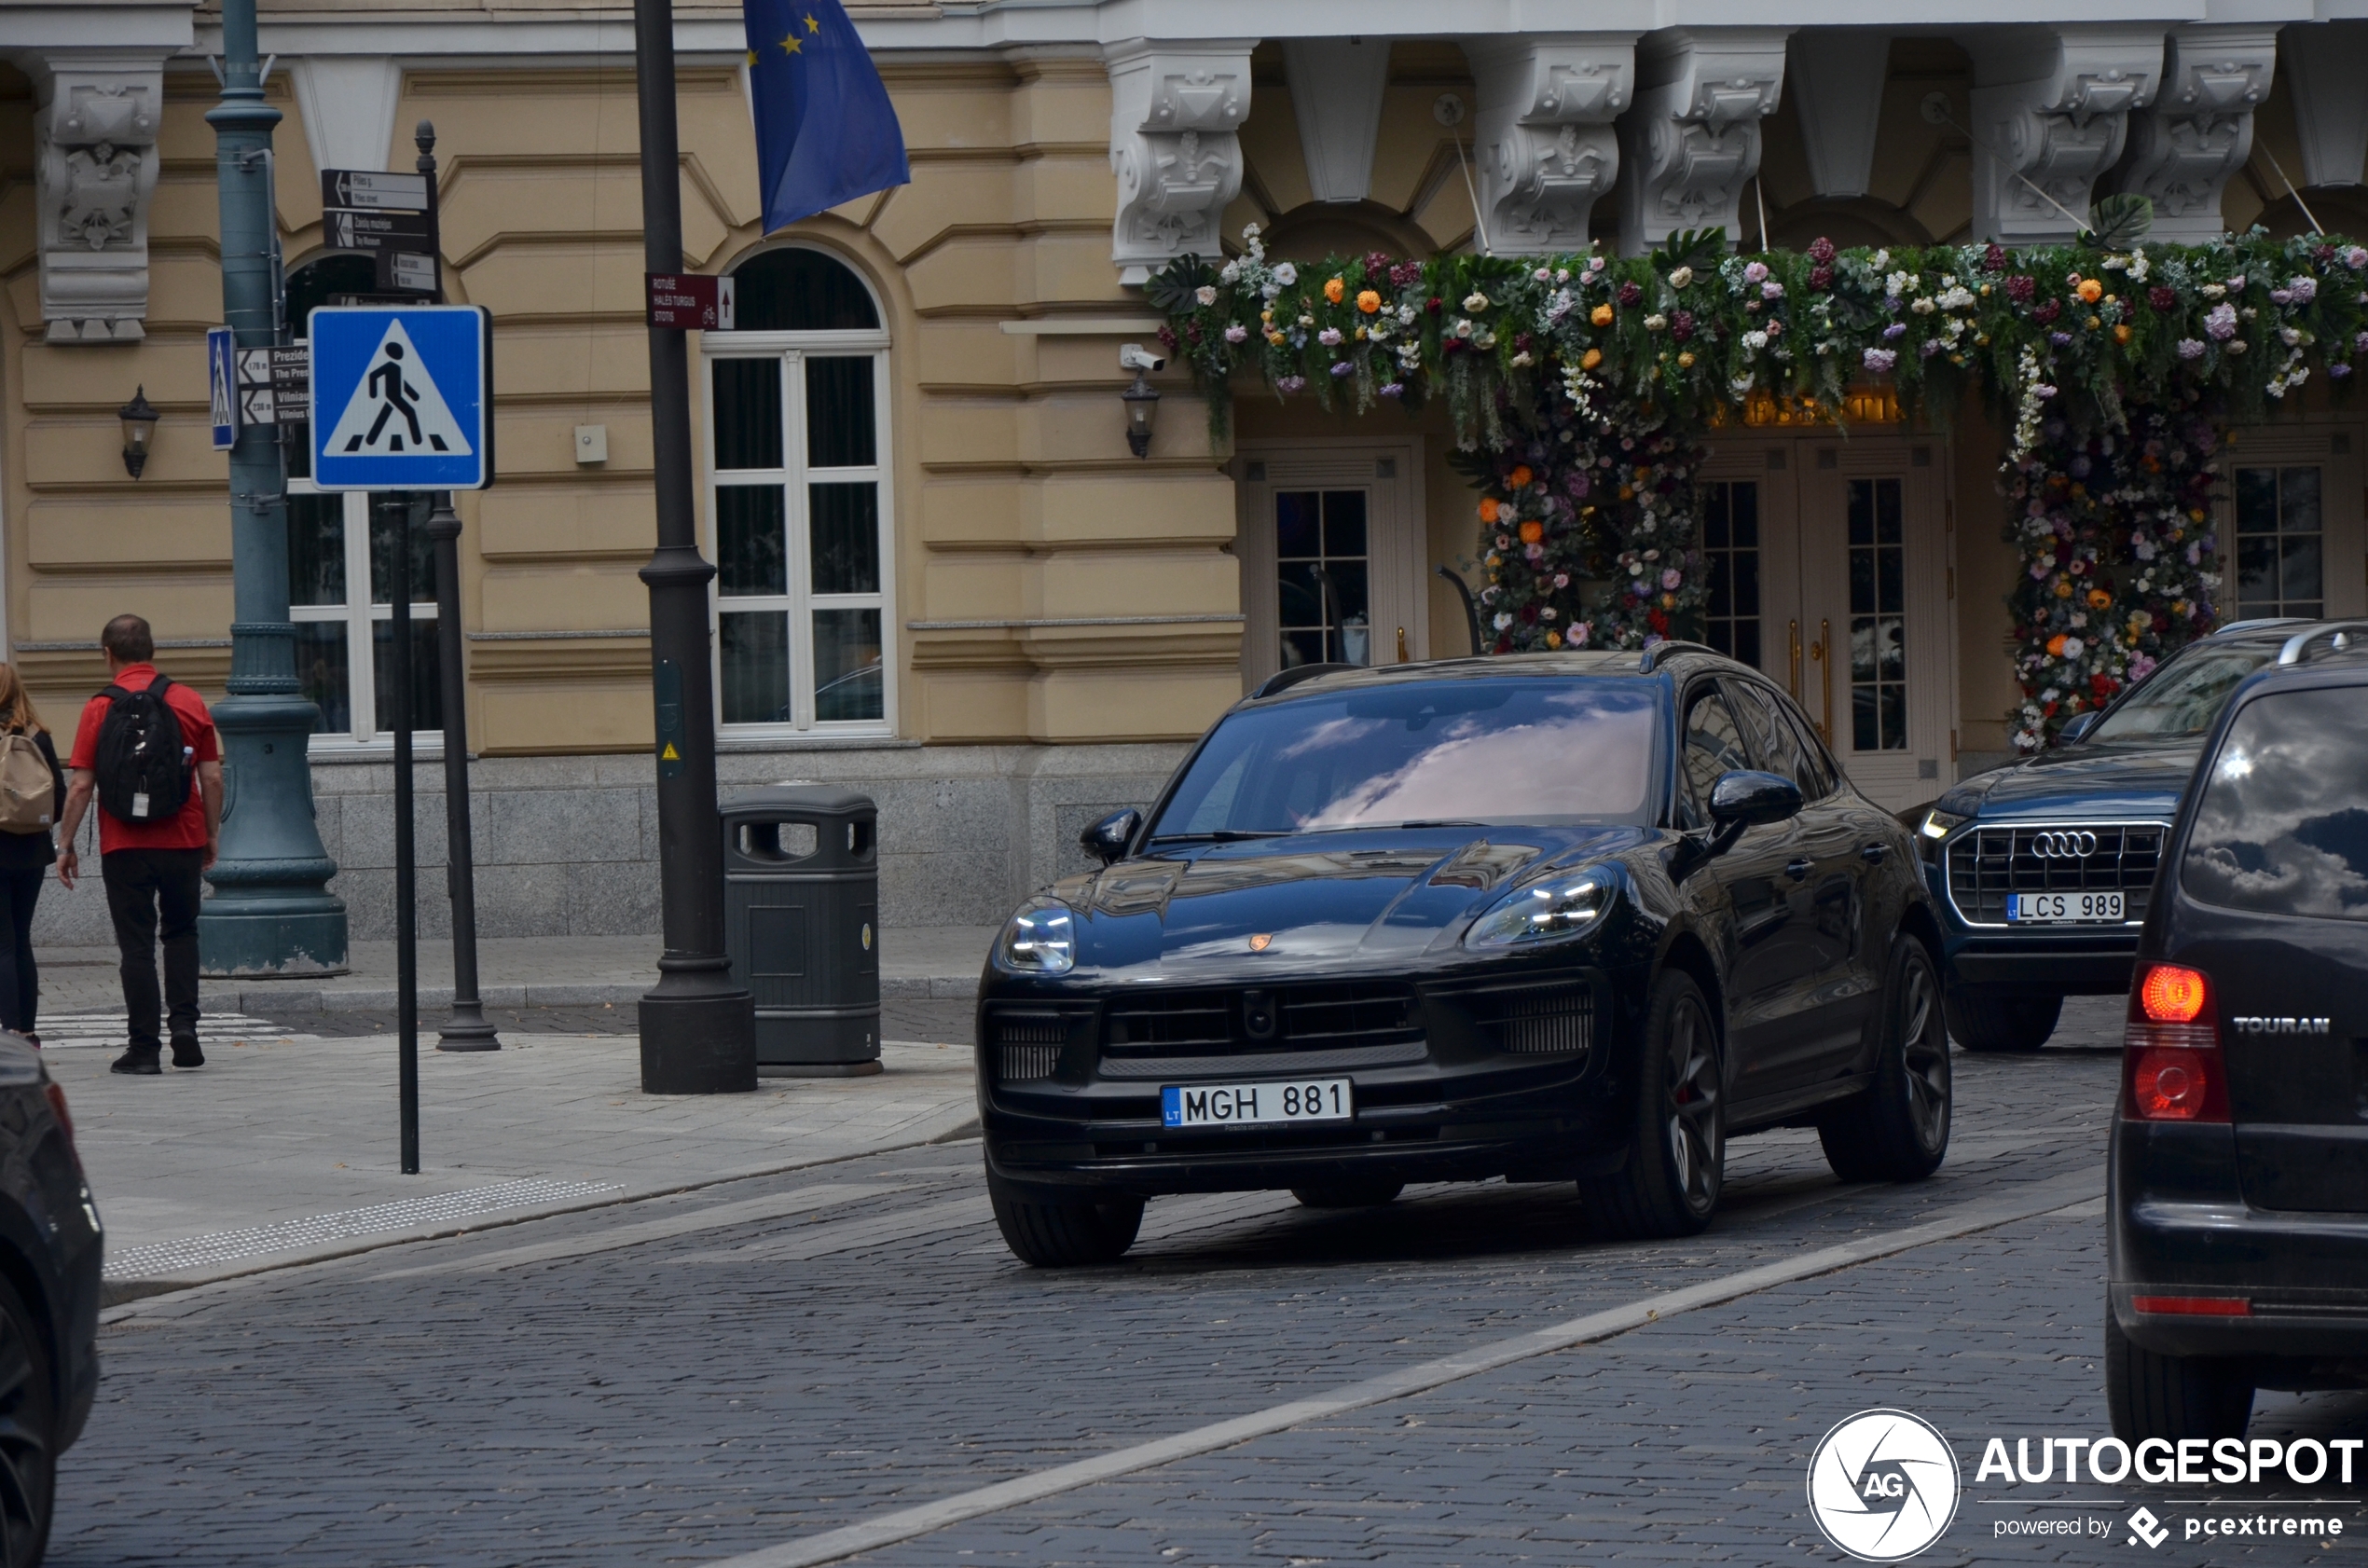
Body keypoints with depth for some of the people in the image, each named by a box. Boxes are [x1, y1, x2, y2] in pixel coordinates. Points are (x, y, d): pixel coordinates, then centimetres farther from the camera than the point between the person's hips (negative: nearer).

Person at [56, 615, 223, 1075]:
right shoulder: (189, 702, 1)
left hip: (125, 846, -2)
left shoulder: (101, 709, -5)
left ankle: (145, 1046, 2)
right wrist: (213, 833, 15)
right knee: (181, 933, 17)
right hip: (183, 842, 2)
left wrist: (67, 845, 2)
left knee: (137, 944, 4)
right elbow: (212, 778, 3)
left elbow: (81, 786, -6)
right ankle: (184, 1024, 2)